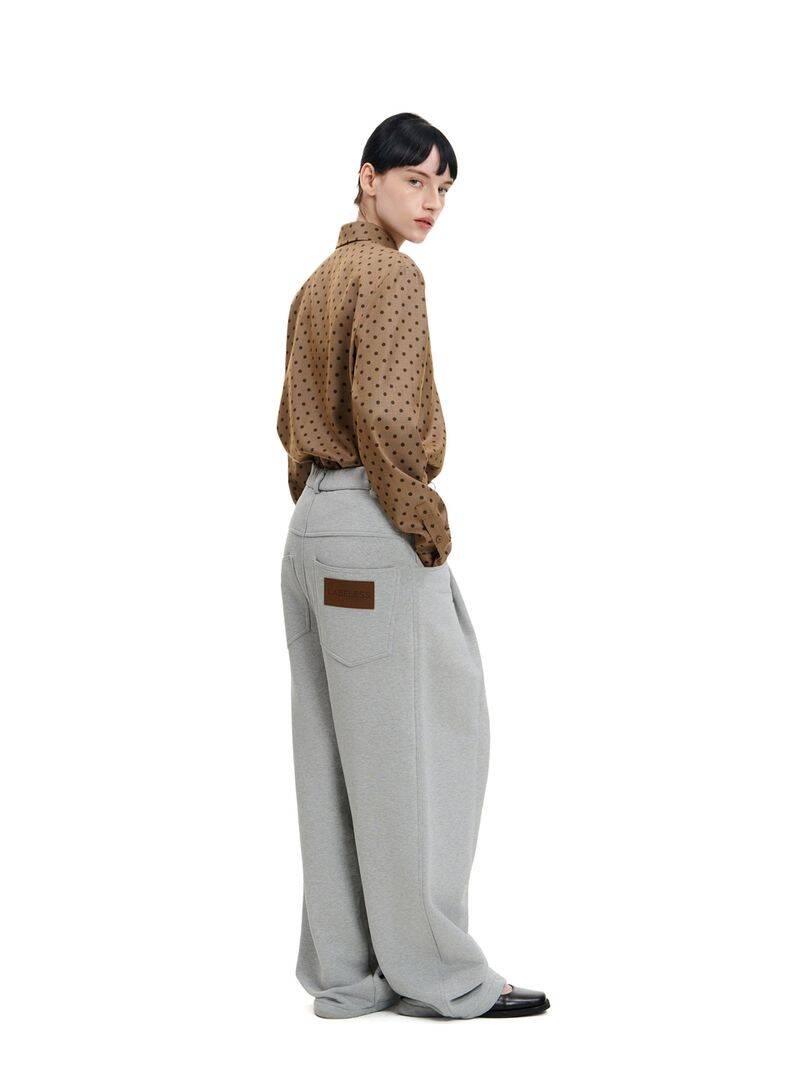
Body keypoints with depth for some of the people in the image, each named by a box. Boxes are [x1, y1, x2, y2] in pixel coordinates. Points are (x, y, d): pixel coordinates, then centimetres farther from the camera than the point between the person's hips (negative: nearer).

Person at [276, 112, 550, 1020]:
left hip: (314, 532, 9)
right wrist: (425, 521, -11)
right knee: (408, 751, -2)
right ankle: (435, 971, 6)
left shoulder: (320, 281, 18)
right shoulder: (391, 274, -10)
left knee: (334, 756, 10)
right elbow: (384, 412, -21)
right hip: (374, 536, -9)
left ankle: (344, 971, 16)